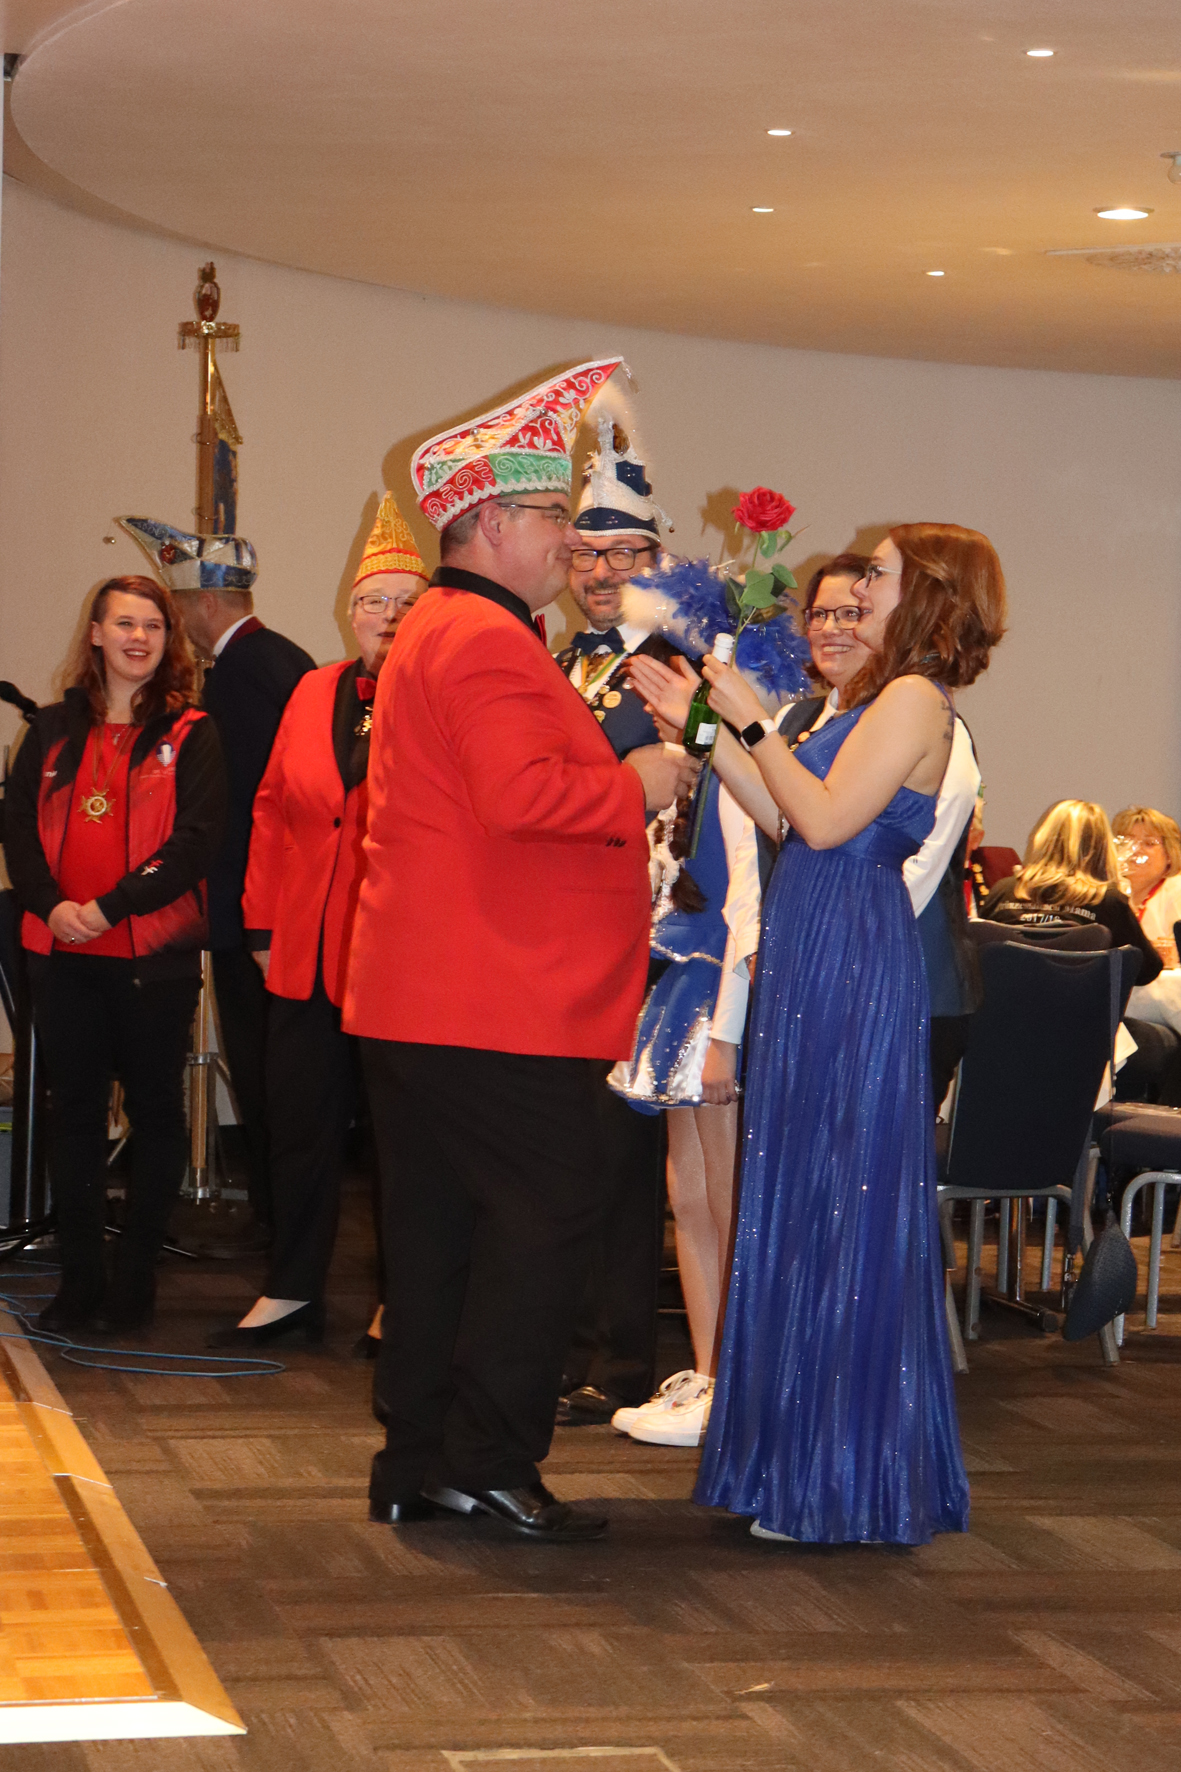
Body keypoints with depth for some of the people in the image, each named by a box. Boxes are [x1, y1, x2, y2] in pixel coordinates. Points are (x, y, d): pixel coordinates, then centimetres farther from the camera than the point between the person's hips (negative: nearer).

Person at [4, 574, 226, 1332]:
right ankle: (80, 1280, 13)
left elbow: (196, 842, -10)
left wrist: (110, 906, -17)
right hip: (66, 954, 3)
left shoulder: (190, 735, 0)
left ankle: (136, 1279, 12)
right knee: (75, 1111, 6)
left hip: (155, 953, -3)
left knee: (155, 1111, 3)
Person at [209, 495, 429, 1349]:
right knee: (301, 1124, 11)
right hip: (308, 952, 5)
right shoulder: (313, 693, 11)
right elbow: (275, 808, 15)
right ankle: (293, 1290, 24)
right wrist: (263, 920, 11)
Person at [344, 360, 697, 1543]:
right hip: (494, 1001, -11)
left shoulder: (439, 631, 23)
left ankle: (415, 1464, 17)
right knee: (547, 1216, -6)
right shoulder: (486, 639, -13)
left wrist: (608, 780, 18)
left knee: (438, 1223, 12)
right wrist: (634, 785, -11)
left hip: (416, 998, 11)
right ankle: (485, 1464, -4)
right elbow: (522, 793, -25)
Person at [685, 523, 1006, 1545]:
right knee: (807, 1204, 13)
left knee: (839, 1206, -4)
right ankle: (811, 1455, 22)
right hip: (820, 963, 10)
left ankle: (848, 1481, 3)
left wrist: (751, 720, -13)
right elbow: (791, 820, 15)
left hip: (853, 966, -10)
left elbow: (825, 820, -19)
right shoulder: (889, 698, 18)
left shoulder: (915, 699, -11)